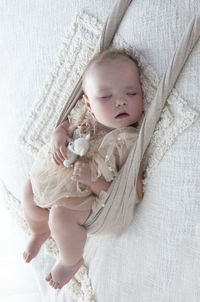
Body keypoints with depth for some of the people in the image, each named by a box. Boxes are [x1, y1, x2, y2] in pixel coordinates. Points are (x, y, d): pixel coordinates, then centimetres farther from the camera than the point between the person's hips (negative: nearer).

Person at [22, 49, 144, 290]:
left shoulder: (130, 143, -30)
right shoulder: (85, 113, -14)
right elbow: (68, 123, 10)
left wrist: (92, 179, -35)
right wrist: (58, 134, -14)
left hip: (92, 192, -7)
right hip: (61, 175, 7)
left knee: (61, 215, -26)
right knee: (30, 190, 12)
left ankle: (71, 261, 8)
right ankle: (40, 231, 46)